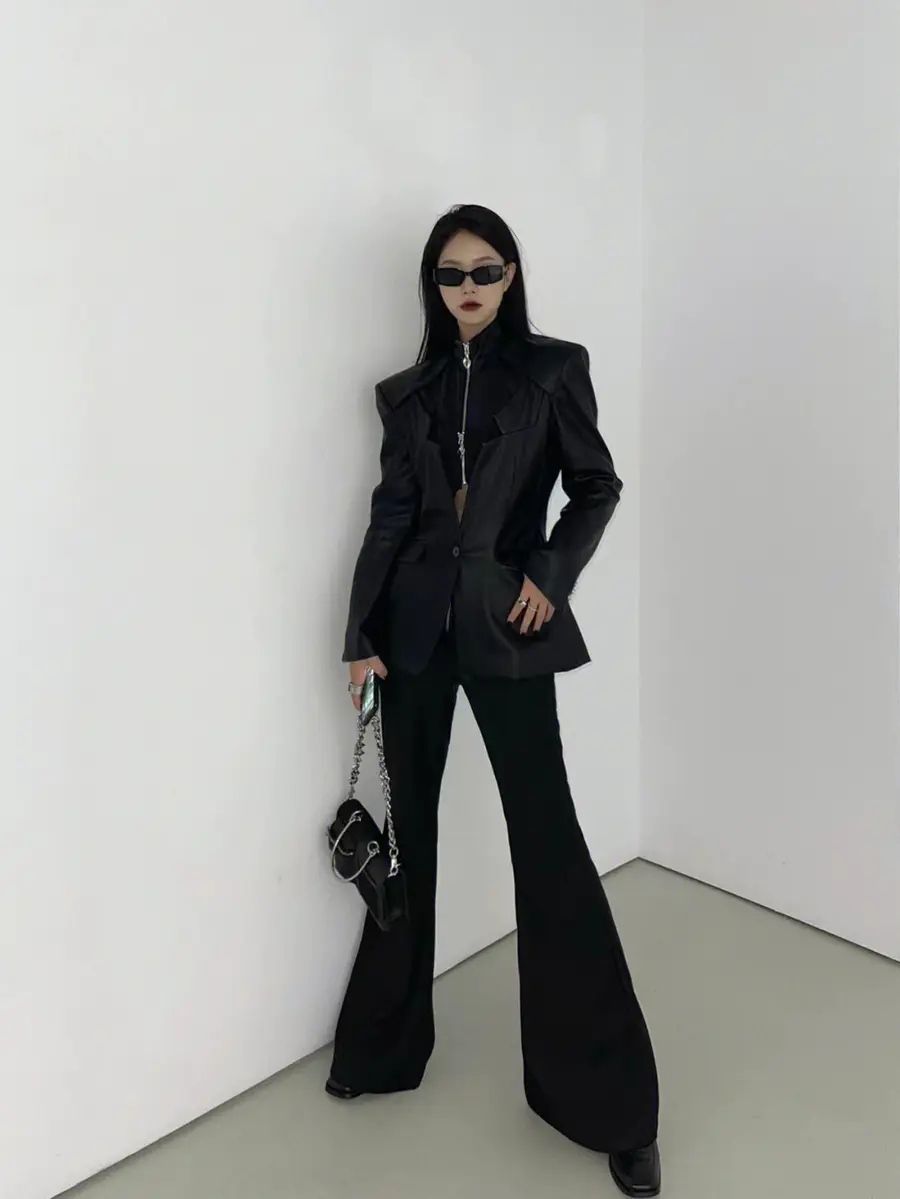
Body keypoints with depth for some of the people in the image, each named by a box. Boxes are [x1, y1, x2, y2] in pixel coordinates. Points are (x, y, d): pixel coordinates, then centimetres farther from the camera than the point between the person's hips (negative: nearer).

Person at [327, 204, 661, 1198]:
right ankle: (384, 1045, 30)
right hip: (415, 624, 3)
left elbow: (596, 486, 7)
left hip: (505, 626, -3)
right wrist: (362, 637, 1)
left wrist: (552, 574, -8)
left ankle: (609, 1102, 12)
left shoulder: (553, 369, 4)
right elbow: (389, 517, 7)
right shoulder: (406, 393, 11)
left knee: (546, 837, -2)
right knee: (408, 829, 11)